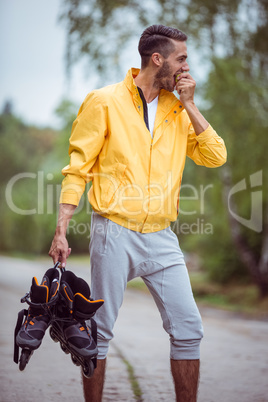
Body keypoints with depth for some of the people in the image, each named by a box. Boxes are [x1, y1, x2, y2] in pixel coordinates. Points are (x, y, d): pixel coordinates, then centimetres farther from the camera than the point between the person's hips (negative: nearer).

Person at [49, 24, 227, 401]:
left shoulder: (178, 109, 12)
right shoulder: (105, 102, -2)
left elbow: (215, 156, 3)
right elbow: (78, 169, -2)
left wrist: (189, 104, -1)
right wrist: (61, 231, -8)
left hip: (161, 237, 4)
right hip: (114, 233, -4)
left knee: (188, 328, -1)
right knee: (99, 331, 2)